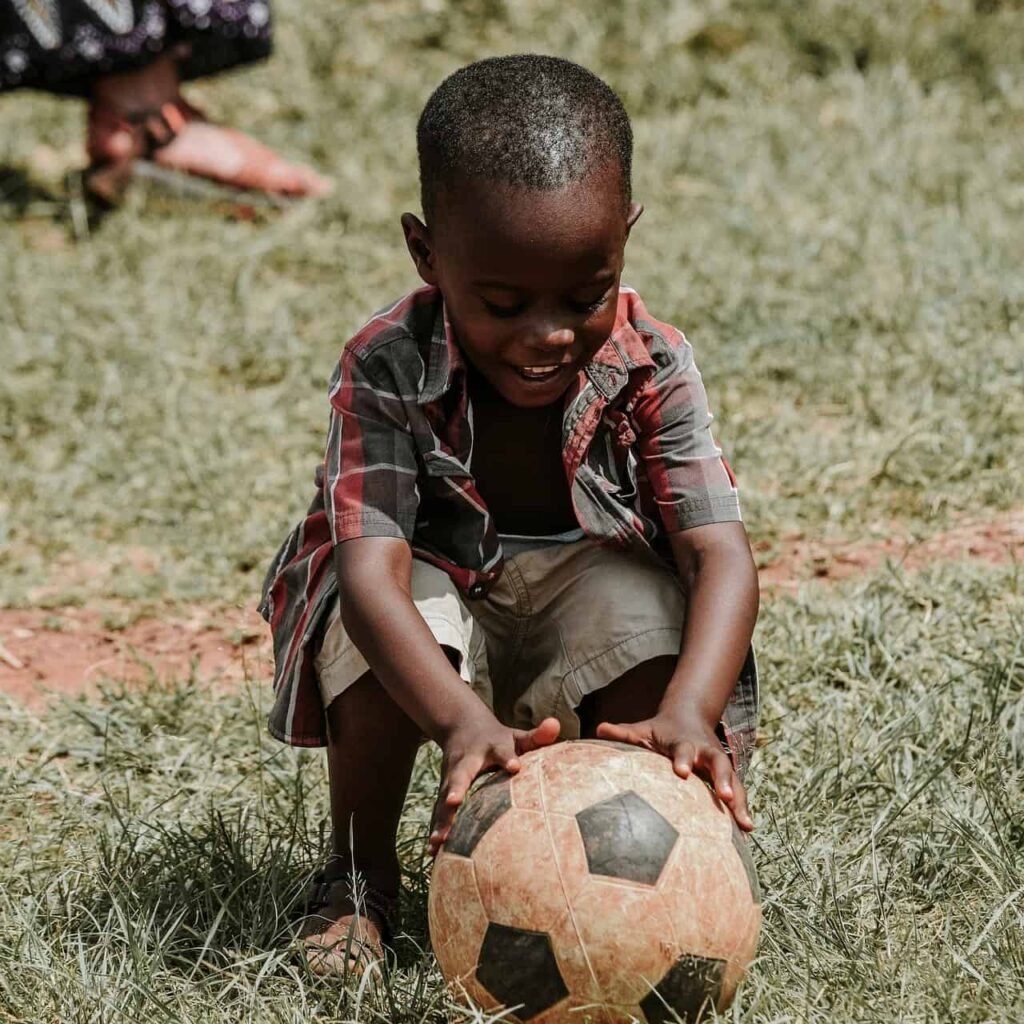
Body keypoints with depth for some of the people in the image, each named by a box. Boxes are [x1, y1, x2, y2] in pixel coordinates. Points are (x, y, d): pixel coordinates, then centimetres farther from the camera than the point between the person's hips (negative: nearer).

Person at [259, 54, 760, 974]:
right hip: (439, 586, -1)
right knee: (382, 623, -34)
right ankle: (358, 879, -8)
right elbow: (370, 569, -39)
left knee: (647, 615, -31)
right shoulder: (387, 371, -28)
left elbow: (721, 554, -30)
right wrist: (462, 720, -57)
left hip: (588, 581, 1)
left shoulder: (652, 369, -22)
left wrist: (689, 711, -51)